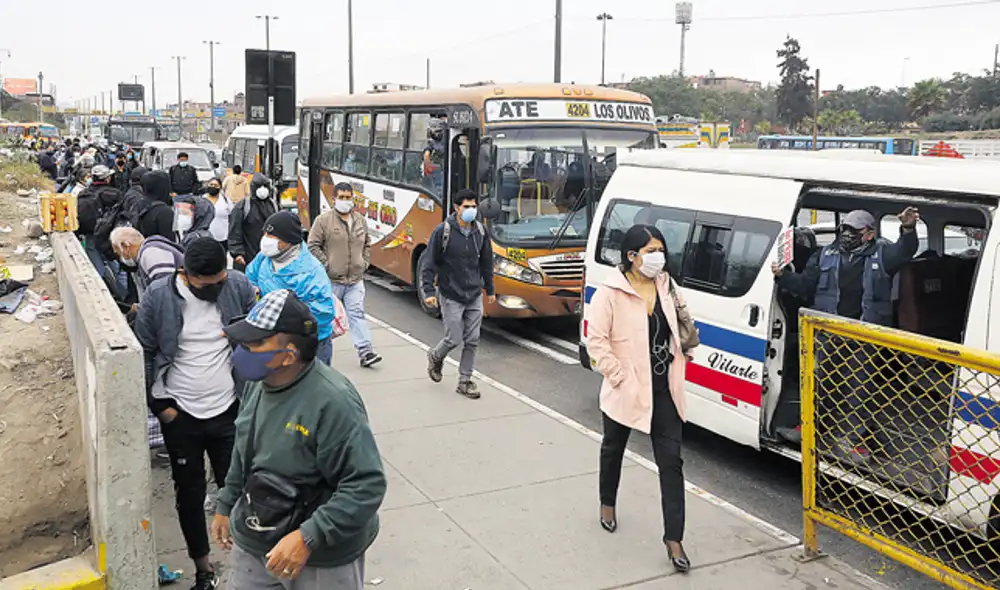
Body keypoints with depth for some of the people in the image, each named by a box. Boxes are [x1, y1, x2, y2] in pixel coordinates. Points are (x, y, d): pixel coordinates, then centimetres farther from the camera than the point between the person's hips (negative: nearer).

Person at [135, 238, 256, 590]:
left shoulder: (239, 286, -9)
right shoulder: (158, 297, -12)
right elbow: (144, 355, -3)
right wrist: (160, 406, -4)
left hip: (230, 411, 0)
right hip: (181, 416, 0)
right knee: (190, 494, 13)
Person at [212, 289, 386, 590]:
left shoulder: (333, 401, -28)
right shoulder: (259, 383, -2)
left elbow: (367, 485, -29)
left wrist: (308, 538, -30)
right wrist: (225, 506, 20)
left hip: (323, 557, -7)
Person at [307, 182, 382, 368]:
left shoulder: (360, 220, 11)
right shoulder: (324, 220, -5)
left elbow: (367, 244, 24)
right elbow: (313, 245, -6)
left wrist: (365, 263, 11)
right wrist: (326, 265, -11)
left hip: (356, 279, 3)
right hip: (331, 280, -3)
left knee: (357, 314, -4)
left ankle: (365, 352, -7)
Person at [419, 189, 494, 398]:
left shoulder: (480, 231, 2)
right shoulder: (443, 231, -12)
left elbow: (486, 262, 12)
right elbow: (430, 264, -9)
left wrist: (489, 289, 17)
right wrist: (428, 291, -16)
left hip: (474, 296, 4)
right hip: (451, 297, -4)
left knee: (472, 341, 5)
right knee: (453, 339, -1)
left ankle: (465, 381, 18)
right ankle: (435, 357, 32)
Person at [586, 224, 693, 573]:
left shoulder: (665, 286, 3)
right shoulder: (610, 293, -15)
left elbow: (679, 327, 20)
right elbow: (596, 341, -16)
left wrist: (683, 352, 7)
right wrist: (619, 375, -19)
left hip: (664, 389, 4)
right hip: (626, 390, -3)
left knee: (670, 460, 0)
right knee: (614, 448, 20)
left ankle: (674, 538, 6)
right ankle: (608, 504, 47)